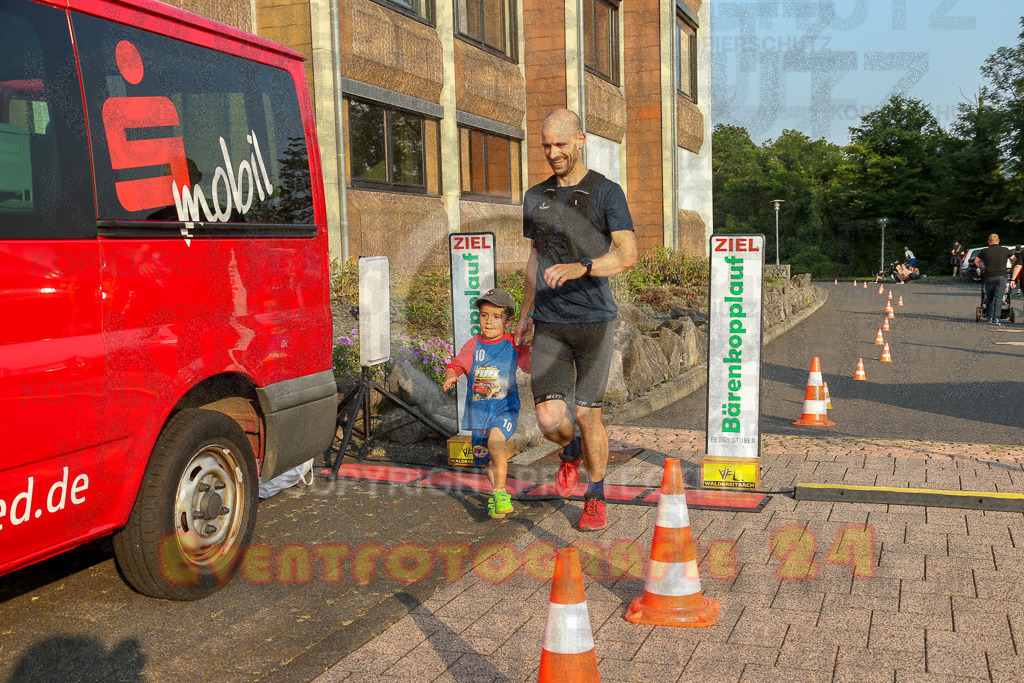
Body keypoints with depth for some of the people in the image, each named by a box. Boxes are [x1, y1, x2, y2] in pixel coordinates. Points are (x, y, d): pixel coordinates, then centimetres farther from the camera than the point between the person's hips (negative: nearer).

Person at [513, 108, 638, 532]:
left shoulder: (606, 193, -3)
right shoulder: (535, 198, 12)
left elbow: (628, 255, -14)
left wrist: (581, 267, -31)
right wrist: (526, 314, 16)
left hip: (594, 320, -3)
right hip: (549, 323, 3)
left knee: (587, 414, 0)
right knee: (549, 418, -7)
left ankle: (596, 498, 21)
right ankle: (571, 453, 30)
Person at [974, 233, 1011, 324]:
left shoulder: (984, 251, 5)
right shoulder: (1005, 250, 8)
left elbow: (976, 261, 21)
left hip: (989, 277, 1)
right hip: (1001, 276, 0)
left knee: (989, 297, 15)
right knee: (998, 297, -4)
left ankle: (989, 317, 24)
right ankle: (996, 318, -13)